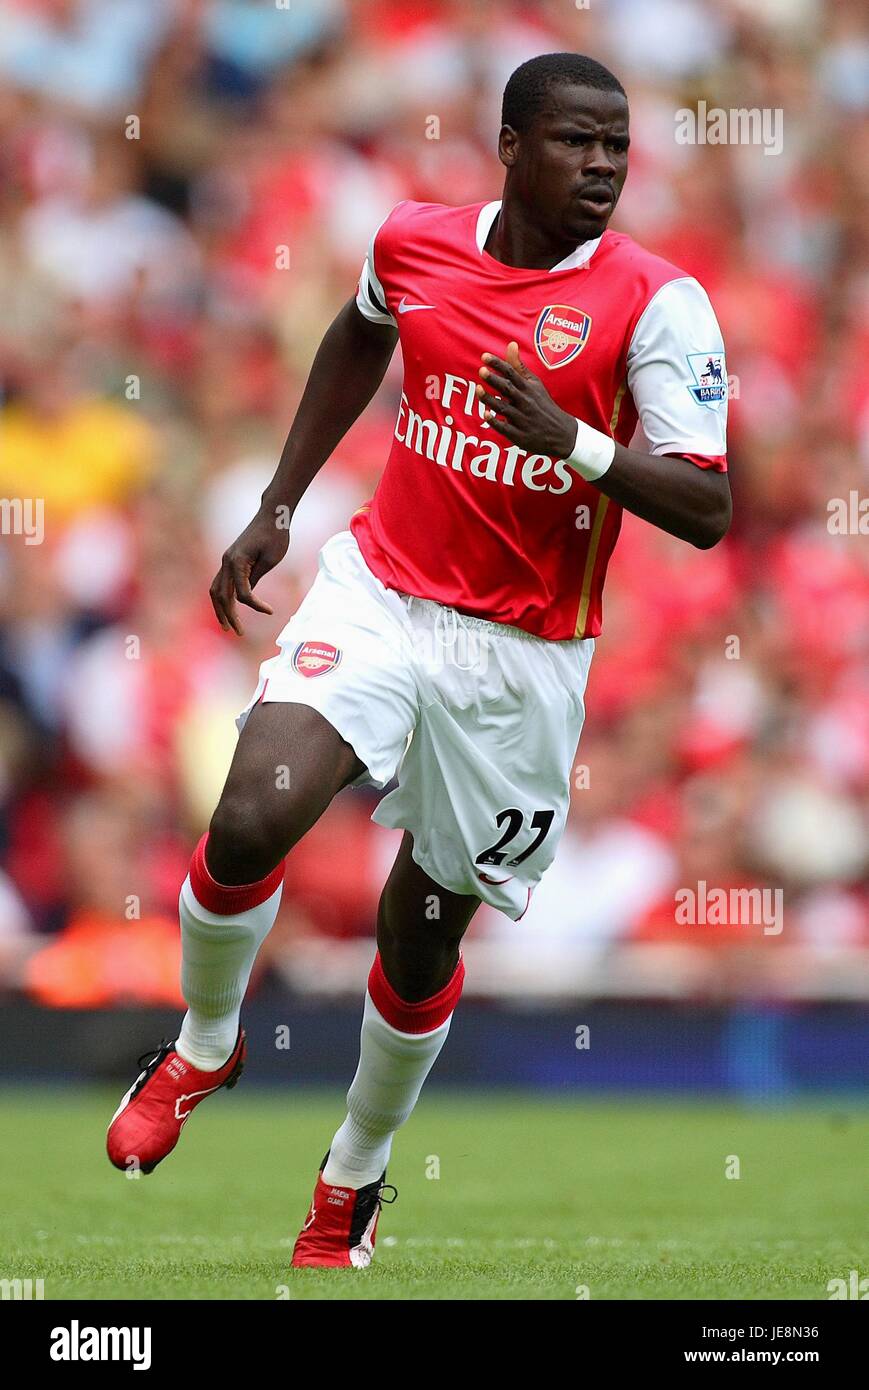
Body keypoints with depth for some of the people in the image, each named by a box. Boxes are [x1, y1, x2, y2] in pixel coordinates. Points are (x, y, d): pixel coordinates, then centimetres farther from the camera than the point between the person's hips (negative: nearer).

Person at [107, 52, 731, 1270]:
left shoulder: (656, 302, -13)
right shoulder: (414, 242, -1)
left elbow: (707, 510, -19)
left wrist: (577, 445, -34)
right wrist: (277, 507, 22)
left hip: (520, 656, -2)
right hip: (380, 592, 2)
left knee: (423, 935, 8)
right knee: (248, 824, -21)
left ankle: (355, 1180, 34)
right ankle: (205, 1045, 10)